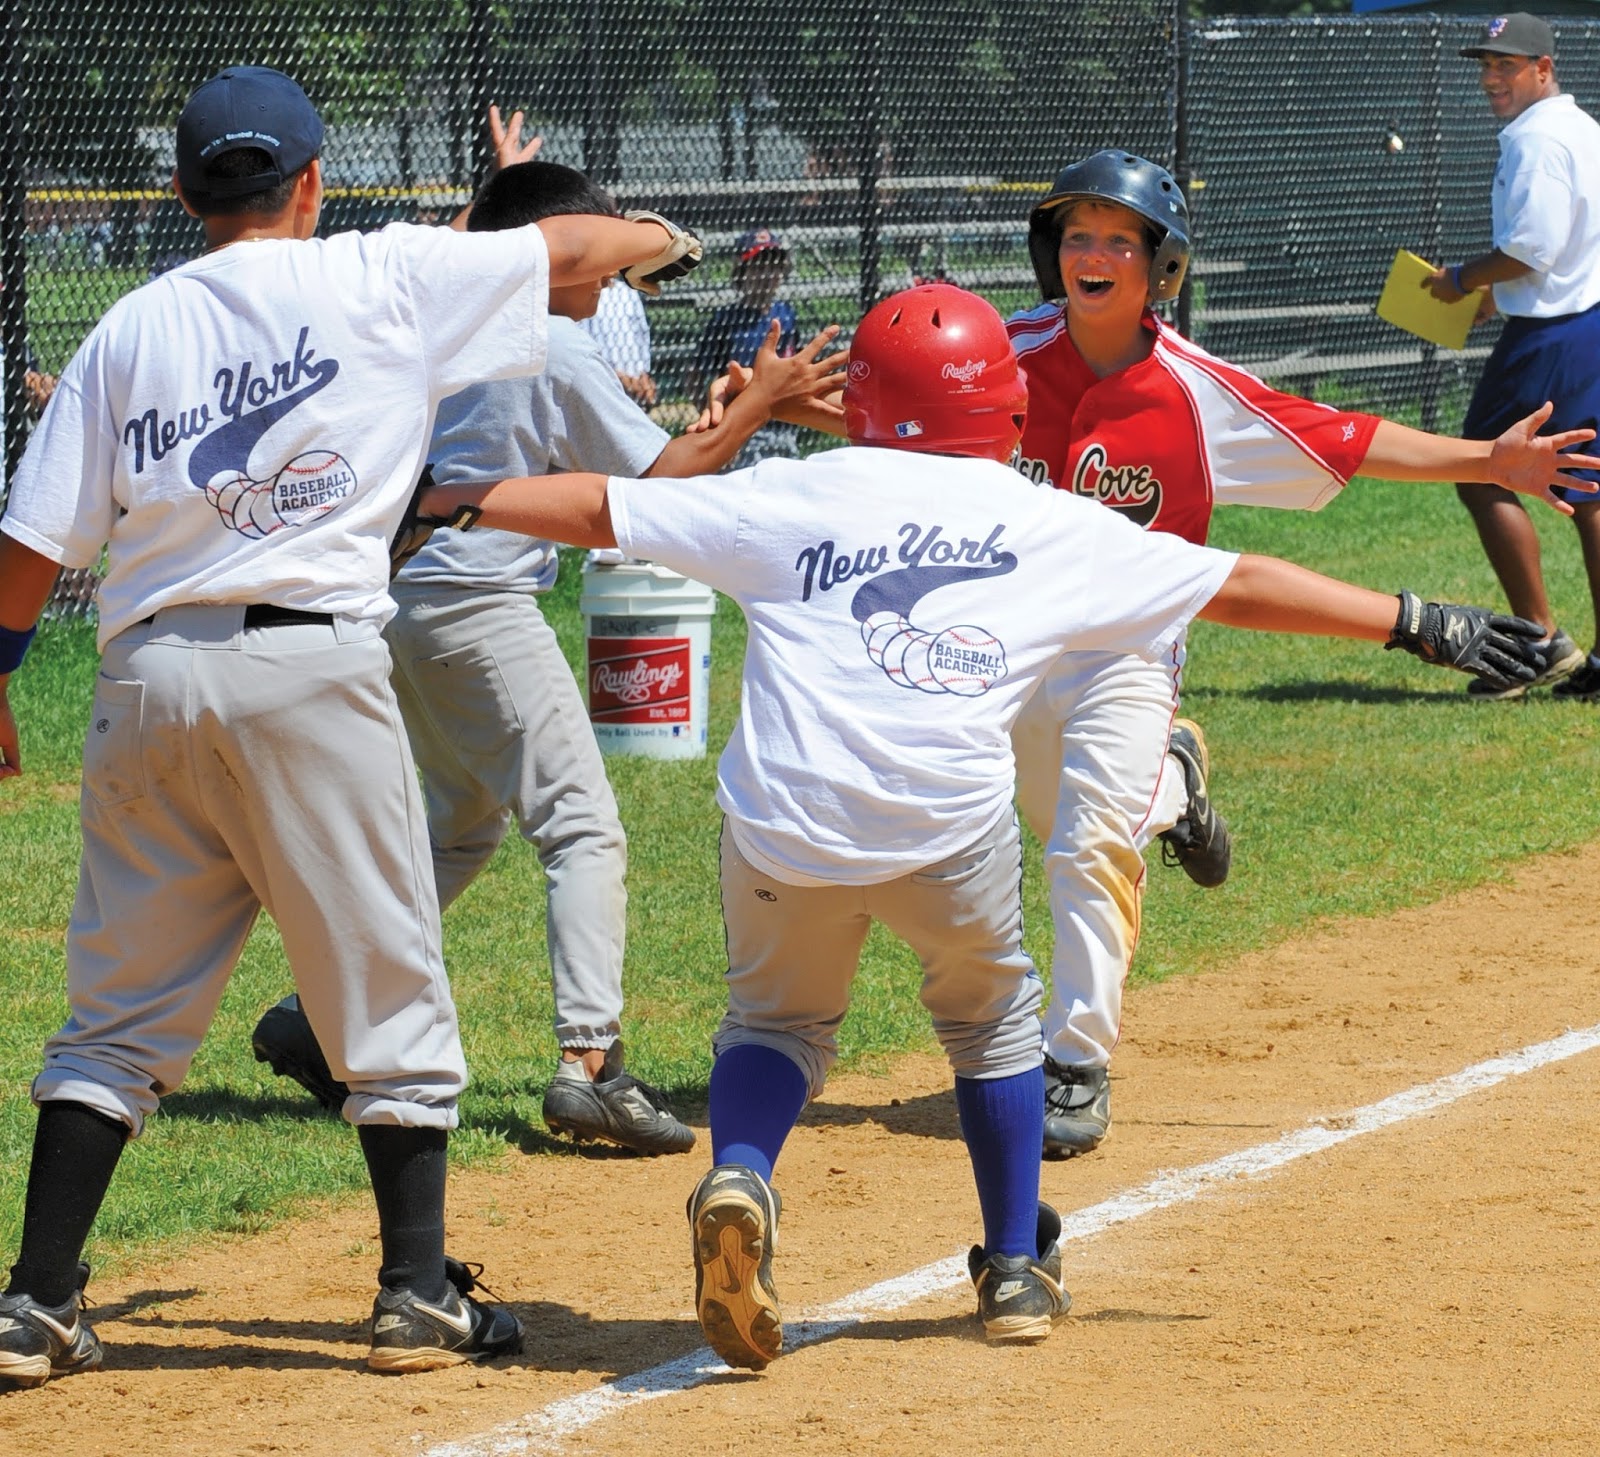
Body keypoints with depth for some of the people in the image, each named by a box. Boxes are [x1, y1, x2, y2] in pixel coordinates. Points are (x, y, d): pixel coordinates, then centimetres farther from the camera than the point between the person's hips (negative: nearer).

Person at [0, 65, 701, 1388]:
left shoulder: (130, 328, 11)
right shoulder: (383, 280, 4)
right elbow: (572, 249, 18)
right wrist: (656, 237, 39)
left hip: (148, 674, 3)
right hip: (306, 658, -3)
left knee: (121, 1012, 9)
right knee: (387, 987, 6)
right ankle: (420, 1291, 5)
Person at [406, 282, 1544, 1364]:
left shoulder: (796, 497, 18)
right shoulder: (1055, 529, 17)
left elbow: (600, 508, 21)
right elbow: (1238, 587, 21)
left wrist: (445, 499, 34)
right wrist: (1418, 625, 28)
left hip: (784, 824, 0)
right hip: (952, 829, 0)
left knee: (777, 1019, 24)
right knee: (992, 1016, 27)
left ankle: (739, 1177, -5)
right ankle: (1017, 1269, 31)